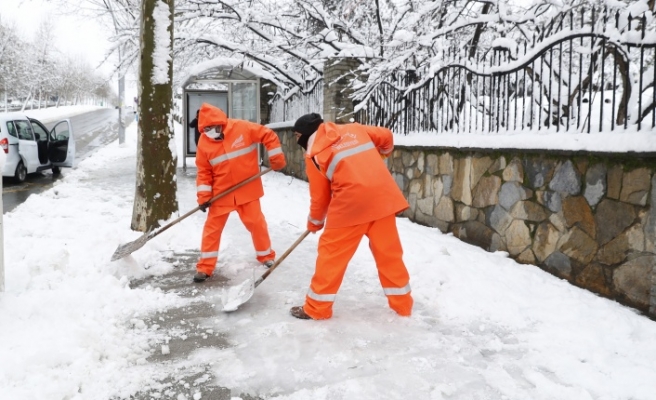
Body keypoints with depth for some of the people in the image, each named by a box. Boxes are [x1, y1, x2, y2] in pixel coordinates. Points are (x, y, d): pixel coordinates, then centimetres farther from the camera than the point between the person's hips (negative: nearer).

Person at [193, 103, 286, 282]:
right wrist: (204, 196, -9)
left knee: (256, 222, 8)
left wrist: (277, 158, -8)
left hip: (247, 189, -1)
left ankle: (266, 255, 30)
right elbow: (204, 171, -2)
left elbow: (269, 136, -6)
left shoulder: (243, 128, -14)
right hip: (221, 192, 1)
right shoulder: (204, 142, -6)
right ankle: (205, 267, 11)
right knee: (212, 226, 1)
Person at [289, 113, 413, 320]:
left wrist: (314, 221, 25)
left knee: (332, 251, 8)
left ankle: (316, 308, 15)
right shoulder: (353, 129, 16)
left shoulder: (314, 153, 5)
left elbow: (320, 196, 9)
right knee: (389, 251, 16)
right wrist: (381, 154, 40)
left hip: (352, 201, -5)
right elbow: (386, 136, 18)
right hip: (383, 196, 5)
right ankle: (403, 304, 27)